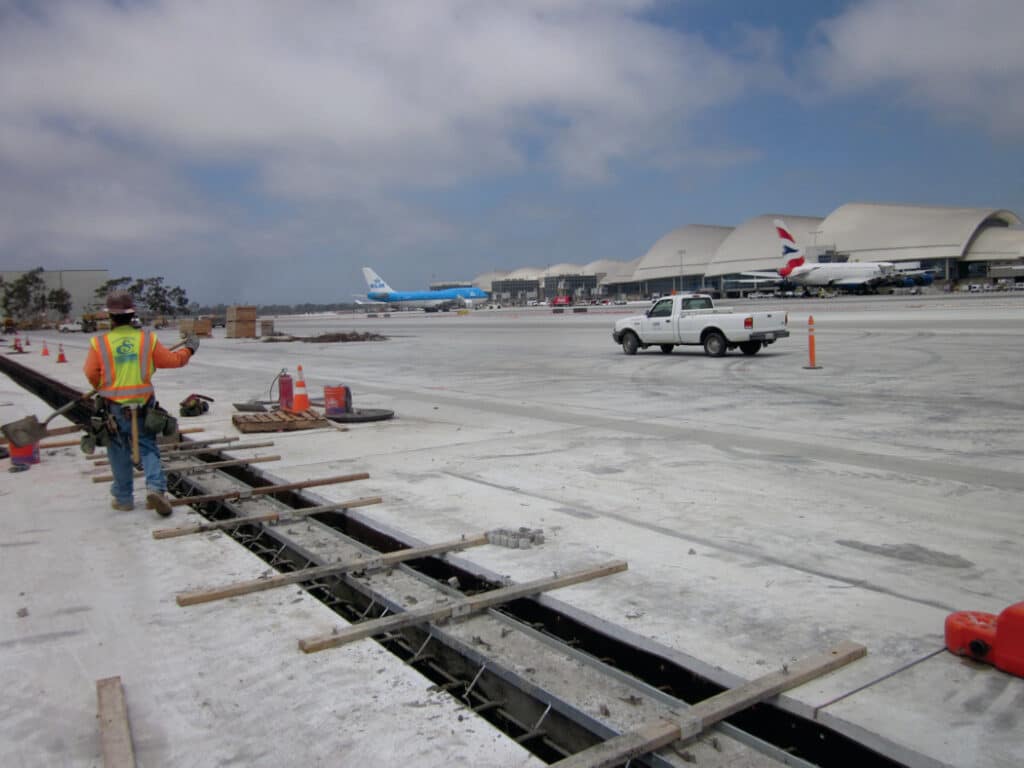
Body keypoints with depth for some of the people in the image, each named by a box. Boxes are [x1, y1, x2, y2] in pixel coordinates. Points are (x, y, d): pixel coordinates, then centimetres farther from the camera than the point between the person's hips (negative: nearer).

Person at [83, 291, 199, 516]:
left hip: (114, 407, 0)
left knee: (119, 453, 12)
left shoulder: (99, 343, -8)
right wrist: (189, 349, 22)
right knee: (148, 448, 11)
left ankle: (123, 498, 21)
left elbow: (90, 374, -3)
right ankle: (156, 487, -8)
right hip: (142, 406, 1)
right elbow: (172, 360, 3)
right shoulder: (147, 339, -6)